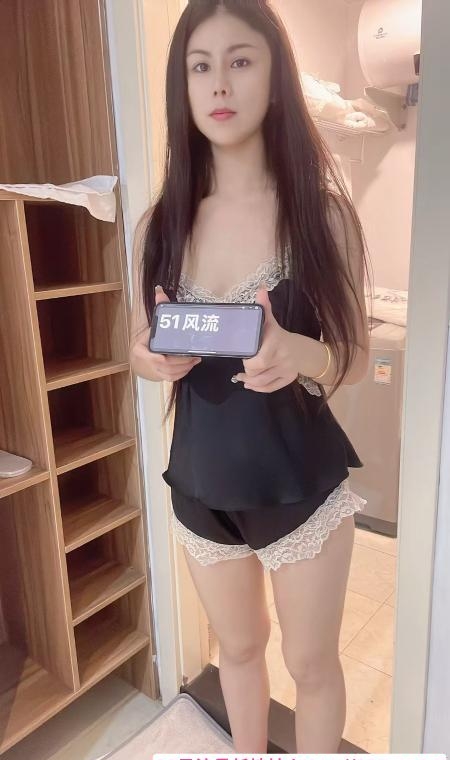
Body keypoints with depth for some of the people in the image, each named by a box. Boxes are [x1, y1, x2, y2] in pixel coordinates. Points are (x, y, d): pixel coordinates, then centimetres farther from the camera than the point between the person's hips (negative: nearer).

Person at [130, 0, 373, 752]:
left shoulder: (322, 212, -12)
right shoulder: (159, 224, -4)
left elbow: (355, 357, -8)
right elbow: (138, 349, 5)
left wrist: (298, 355, -30)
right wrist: (157, 358, -19)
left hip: (301, 486, -3)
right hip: (201, 485, 3)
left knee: (311, 663, 19)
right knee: (238, 648, 27)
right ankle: (249, 752, 56)